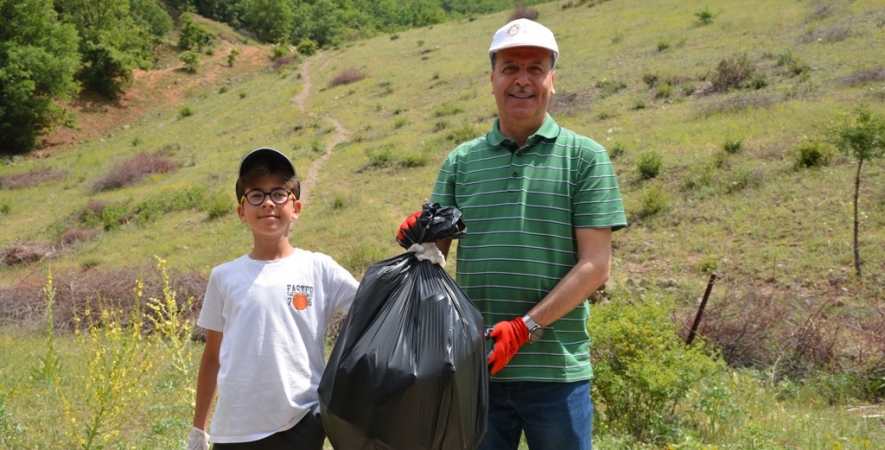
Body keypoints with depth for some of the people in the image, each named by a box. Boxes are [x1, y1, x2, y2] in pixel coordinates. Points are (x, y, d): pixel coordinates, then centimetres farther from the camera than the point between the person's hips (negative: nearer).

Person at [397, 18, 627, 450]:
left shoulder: (584, 157, 0)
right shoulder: (462, 161, 8)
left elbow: (596, 265, -5)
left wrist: (526, 327, -14)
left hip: (556, 368, -2)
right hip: (475, 364, 2)